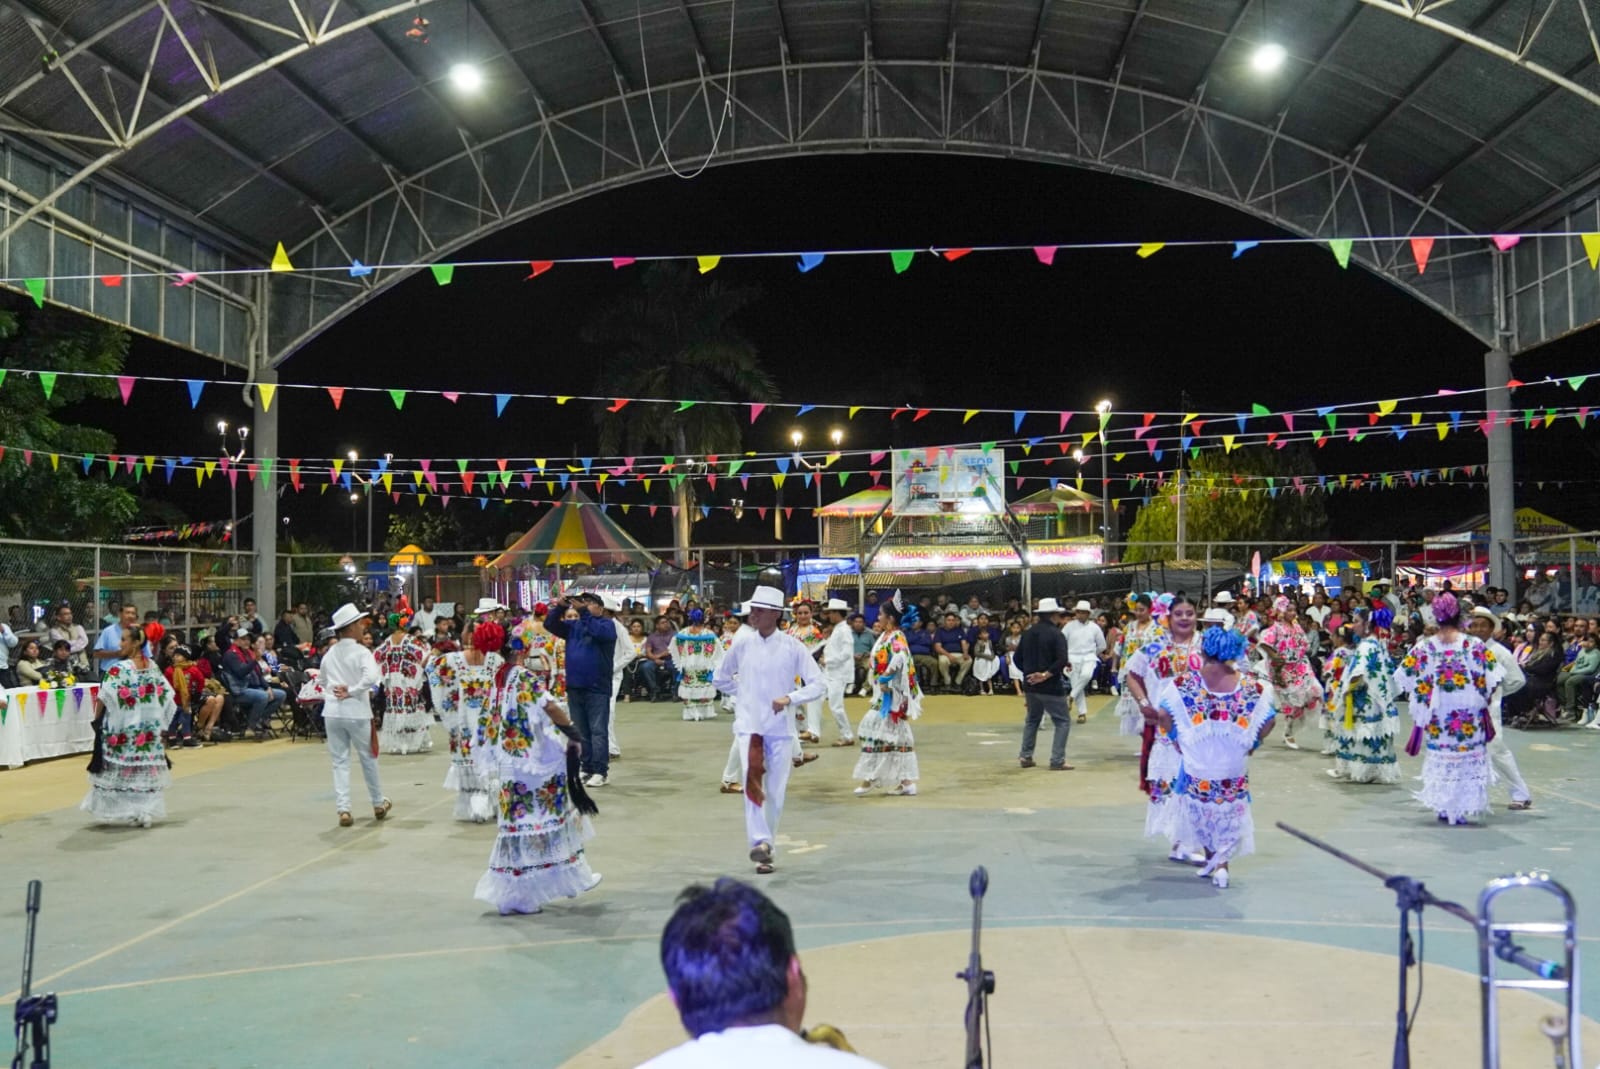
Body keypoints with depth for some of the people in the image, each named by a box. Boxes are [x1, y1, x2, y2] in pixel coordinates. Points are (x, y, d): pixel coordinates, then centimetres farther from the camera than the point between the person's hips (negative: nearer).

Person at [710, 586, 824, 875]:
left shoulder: (792, 646, -3)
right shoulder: (742, 645, 3)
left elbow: (816, 685, -4)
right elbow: (720, 679, 18)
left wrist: (790, 697, -18)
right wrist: (744, 694, 7)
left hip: (780, 727, 0)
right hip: (749, 724, 0)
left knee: (776, 791, 6)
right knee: (751, 778, -21)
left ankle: (766, 845, 21)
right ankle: (760, 842, -24)